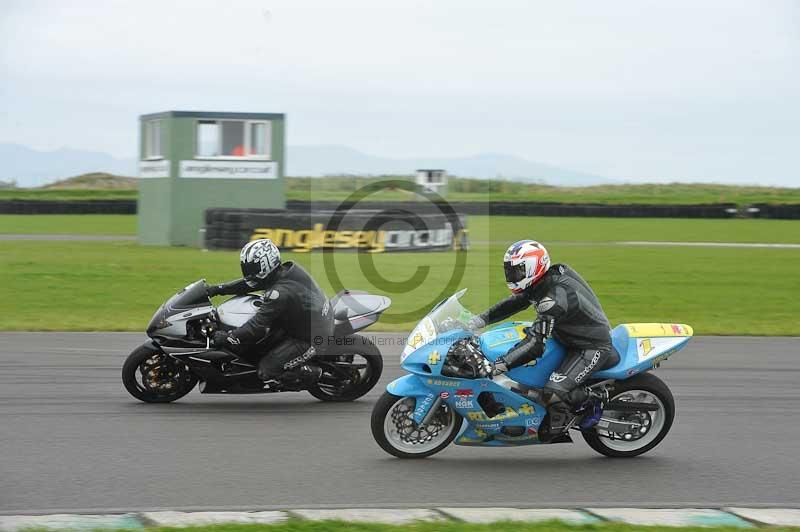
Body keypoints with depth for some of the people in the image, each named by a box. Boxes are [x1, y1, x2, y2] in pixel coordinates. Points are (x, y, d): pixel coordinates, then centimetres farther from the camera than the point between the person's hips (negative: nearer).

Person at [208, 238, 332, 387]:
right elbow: (248, 283, 10)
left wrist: (228, 337, -19)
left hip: (309, 340, -9)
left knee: (266, 370, -7)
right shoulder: (287, 270, -3)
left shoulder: (280, 292, -31)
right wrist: (219, 289, 9)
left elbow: (258, 325, -27)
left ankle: (316, 374, 2)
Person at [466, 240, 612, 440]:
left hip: (592, 348, -10)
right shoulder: (545, 282, -1)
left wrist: (500, 365, -40)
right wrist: (481, 319, -1)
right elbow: (514, 303, 10)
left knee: (555, 391, -26)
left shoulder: (554, 298, -31)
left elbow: (535, 345, -37)